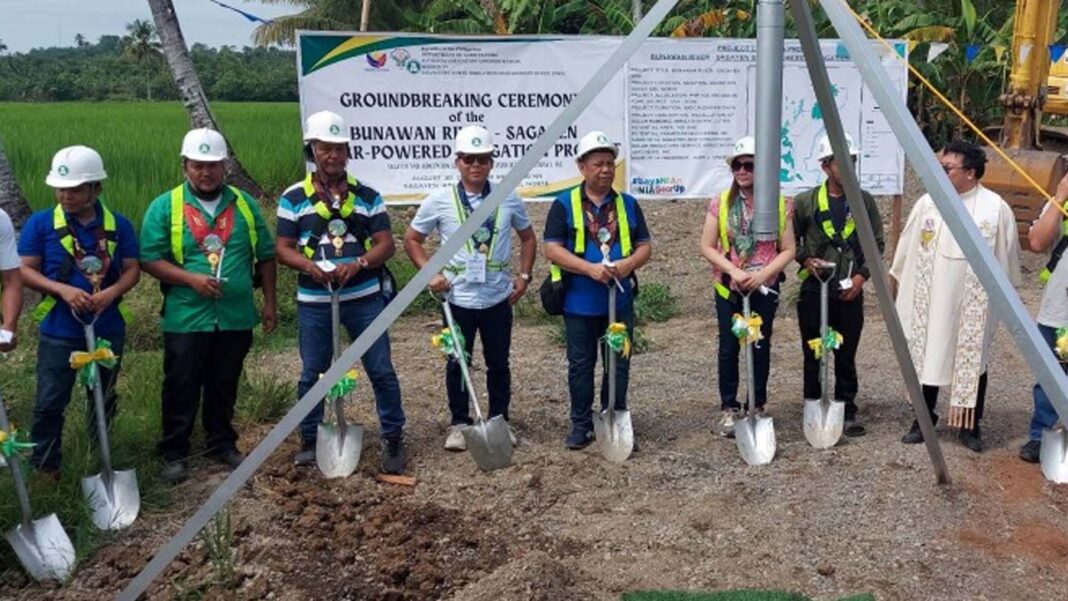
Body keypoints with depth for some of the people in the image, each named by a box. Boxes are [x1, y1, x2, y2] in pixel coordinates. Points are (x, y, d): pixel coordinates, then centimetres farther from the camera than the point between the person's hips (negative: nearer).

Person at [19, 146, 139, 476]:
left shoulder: (118, 225, -2)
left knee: (103, 397, 18)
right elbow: (25, 270, -6)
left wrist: (111, 292, -20)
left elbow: (132, 269, 0)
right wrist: (62, 289, -22)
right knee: (49, 403, 3)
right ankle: (44, 467, 19)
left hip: (108, 328, 2)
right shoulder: (40, 223, -7)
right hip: (58, 331, -2)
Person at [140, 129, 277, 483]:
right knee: (182, 390, 4)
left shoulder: (244, 204, 7)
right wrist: (191, 278, -18)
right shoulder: (165, 207, -1)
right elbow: (150, 259, -6)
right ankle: (174, 454, 16)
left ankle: (222, 445, 29)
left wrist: (270, 302, 7)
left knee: (224, 387, 14)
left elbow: (265, 256, 10)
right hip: (185, 318, -2)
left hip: (236, 317, 3)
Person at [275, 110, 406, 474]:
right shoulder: (293, 198, 1)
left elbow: (386, 243, 0)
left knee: (381, 370, 2)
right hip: (314, 301, 0)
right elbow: (283, 248, 0)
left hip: (364, 297, 0)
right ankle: (309, 440, 27)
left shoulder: (367, 196, 2)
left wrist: (358, 264, -20)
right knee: (311, 374, 11)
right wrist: (311, 267, -21)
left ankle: (393, 438, 14)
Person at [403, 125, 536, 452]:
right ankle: (459, 424, 25)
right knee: (457, 363, 10)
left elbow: (528, 238, 13)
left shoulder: (509, 200, -1)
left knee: (498, 363, 13)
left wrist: (523, 276, 4)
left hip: (498, 298, 1)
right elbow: (412, 239, 4)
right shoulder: (439, 201, -6)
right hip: (458, 299, -1)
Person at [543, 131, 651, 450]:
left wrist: (629, 263, -14)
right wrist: (589, 268, -20)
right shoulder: (564, 204, -3)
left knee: (619, 364, 9)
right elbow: (552, 249, -9)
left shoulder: (628, 204, 8)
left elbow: (645, 246, 8)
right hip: (579, 302, -2)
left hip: (620, 301, 3)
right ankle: (581, 425, 20)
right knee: (581, 364, 8)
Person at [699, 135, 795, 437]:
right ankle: (728, 409, 13)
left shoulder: (780, 204, -2)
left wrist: (763, 274, -15)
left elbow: (788, 250, -1)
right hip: (728, 287, 0)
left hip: (765, 287, 0)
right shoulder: (721, 203, -2)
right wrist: (734, 270, -15)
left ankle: (758, 407, 20)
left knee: (761, 347, 8)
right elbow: (706, 246, -2)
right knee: (728, 347, 2)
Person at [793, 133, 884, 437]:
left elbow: (877, 243, 8)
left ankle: (848, 412, 17)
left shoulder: (864, 201, 4)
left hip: (850, 291, 1)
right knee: (813, 355, 5)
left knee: (846, 356, 6)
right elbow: (791, 241, 7)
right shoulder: (805, 202, -1)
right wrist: (806, 260, -10)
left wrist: (862, 275, -3)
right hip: (814, 289, -1)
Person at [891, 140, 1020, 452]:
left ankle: (970, 425, 20)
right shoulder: (928, 202, 0)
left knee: (972, 361, 6)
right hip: (928, 300, 2)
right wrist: (897, 279, 14)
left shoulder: (996, 208, -8)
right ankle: (924, 418, 24)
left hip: (973, 303, -2)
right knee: (926, 355, 10)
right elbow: (907, 246, 9)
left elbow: (1007, 256, 1)